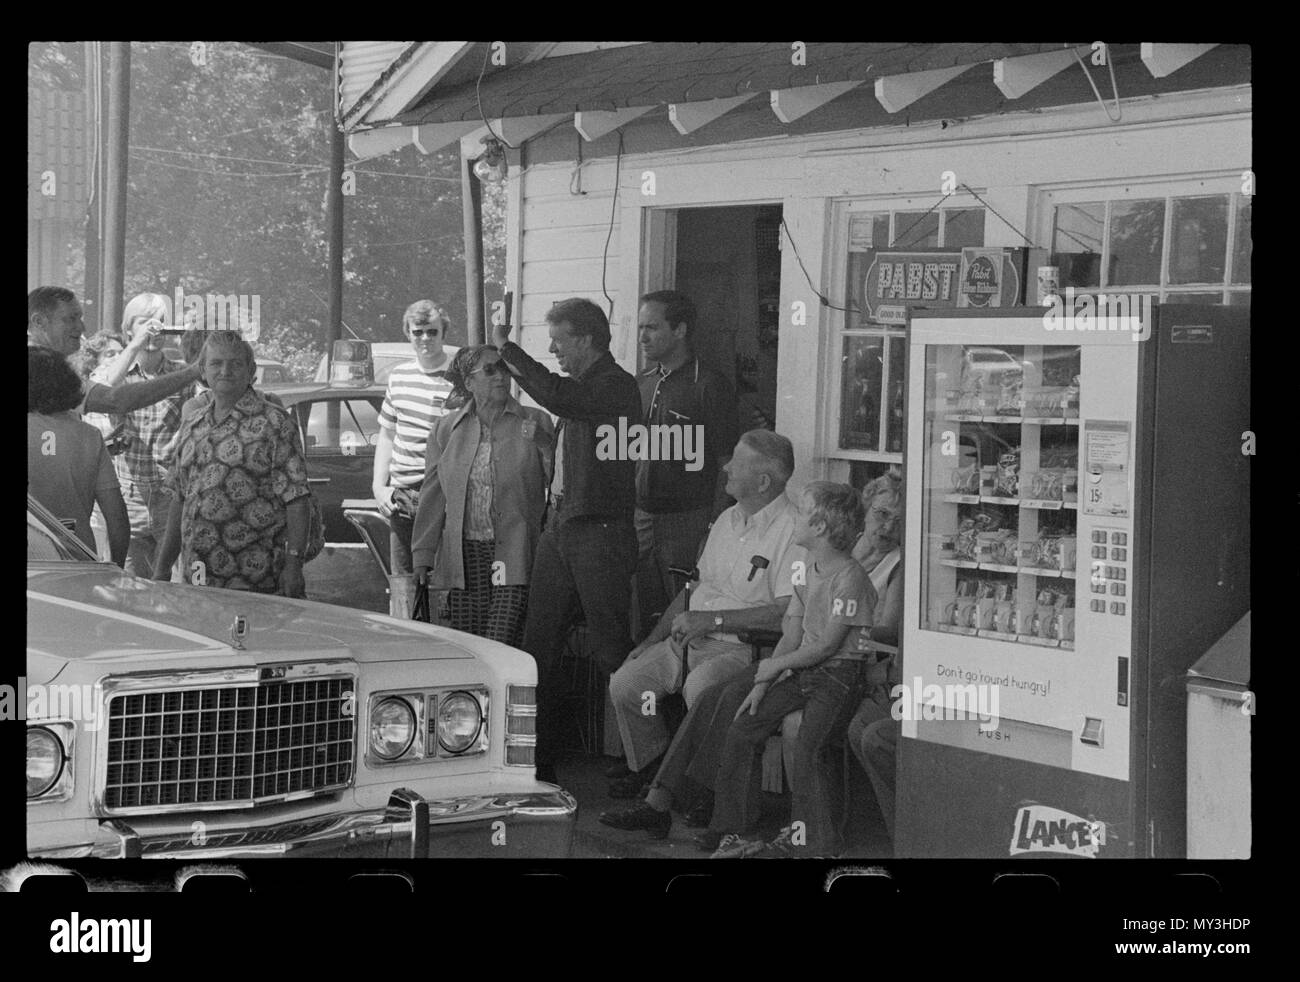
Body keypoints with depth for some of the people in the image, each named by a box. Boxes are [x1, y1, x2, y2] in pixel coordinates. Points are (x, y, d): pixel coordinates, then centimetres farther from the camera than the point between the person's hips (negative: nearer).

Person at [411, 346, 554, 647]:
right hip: (463, 556, 3)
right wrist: (422, 556, 7)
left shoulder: (536, 424, 4)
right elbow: (432, 498, 11)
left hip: (514, 556, -3)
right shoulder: (447, 429, 11)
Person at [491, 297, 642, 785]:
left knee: (610, 650, -5)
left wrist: (508, 350, -21)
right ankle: (539, 759, 13)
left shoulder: (617, 386, -12)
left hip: (600, 530, -9)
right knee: (537, 648, 7)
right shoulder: (581, 387, 17)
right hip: (559, 525, 9)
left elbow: (559, 399, -29)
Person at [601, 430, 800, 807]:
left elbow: (788, 612, -22)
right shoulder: (727, 520, 16)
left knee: (699, 687, -34)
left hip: (745, 648, -8)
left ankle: (661, 804, -26)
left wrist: (713, 619, -19)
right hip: (691, 641, 8)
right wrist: (653, 638, 15)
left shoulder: (793, 530, -13)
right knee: (625, 683, -6)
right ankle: (649, 768, 13)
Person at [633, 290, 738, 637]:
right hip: (641, 517, 6)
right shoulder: (642, 383, 13)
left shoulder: (710, 386, -7)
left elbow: (726, 465, -8)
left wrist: (714, 529, -14)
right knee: (641, 619, 8)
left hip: (688, 523, -6)